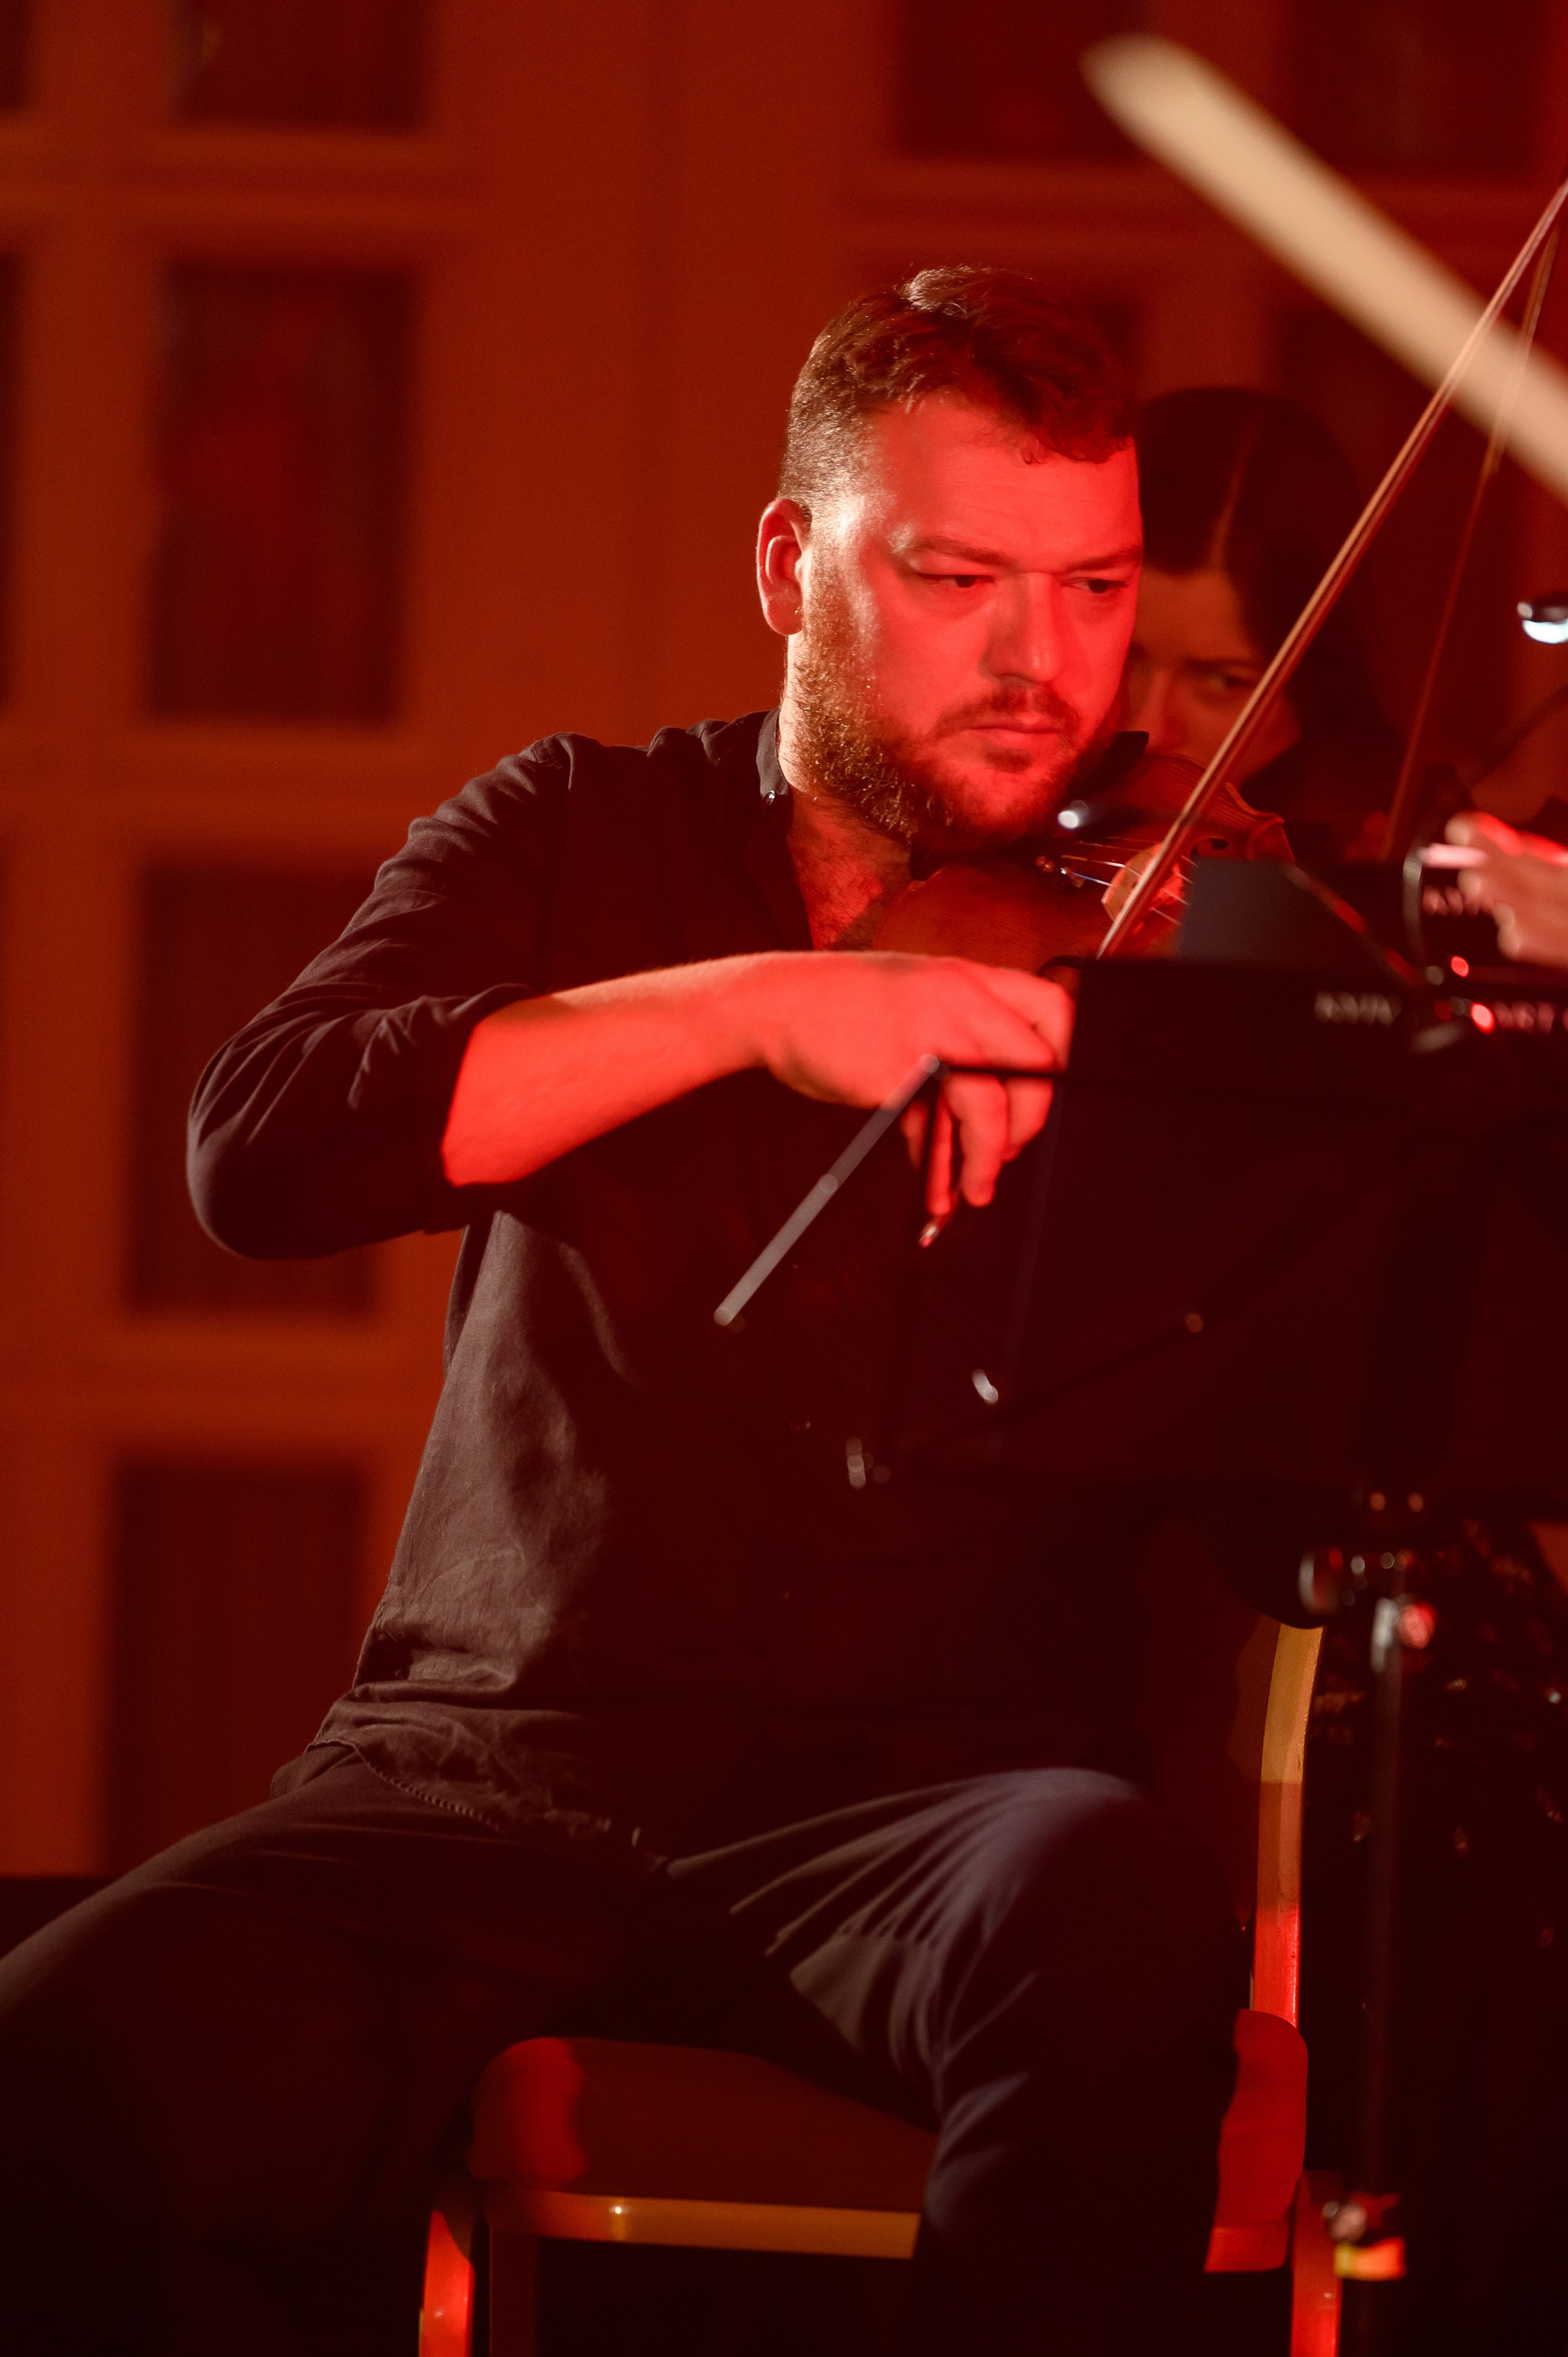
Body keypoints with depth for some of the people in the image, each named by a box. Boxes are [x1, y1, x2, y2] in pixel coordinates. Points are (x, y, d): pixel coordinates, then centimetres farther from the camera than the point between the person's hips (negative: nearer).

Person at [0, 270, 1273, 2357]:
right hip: (498, 1765, 1)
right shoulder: (587, 837, 12)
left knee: (1113, 1926, -37)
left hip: (926, 1787, -1)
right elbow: (258, 1149, -8)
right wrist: (757, 1004, -19)